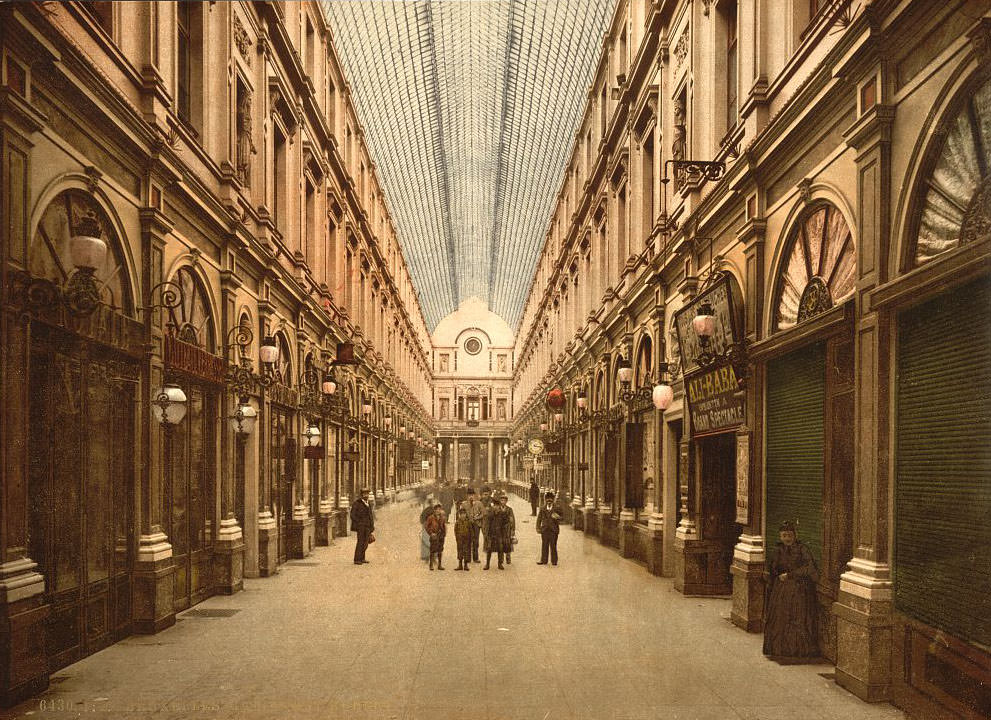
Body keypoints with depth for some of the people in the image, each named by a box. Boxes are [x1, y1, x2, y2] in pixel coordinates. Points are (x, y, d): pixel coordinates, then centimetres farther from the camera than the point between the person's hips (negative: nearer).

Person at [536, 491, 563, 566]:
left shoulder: (557, 507, 1)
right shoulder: (542, 508, 7)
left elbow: (562, 515, 4)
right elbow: (539, 518, 11)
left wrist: (557, 517, -17)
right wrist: (538, 527, 4)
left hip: (553, 529, -2)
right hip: (545, 529, 2)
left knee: (553, 546, -1)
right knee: (544, 546, 7)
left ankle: (554, 561, 7)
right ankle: (543, 560, 14)